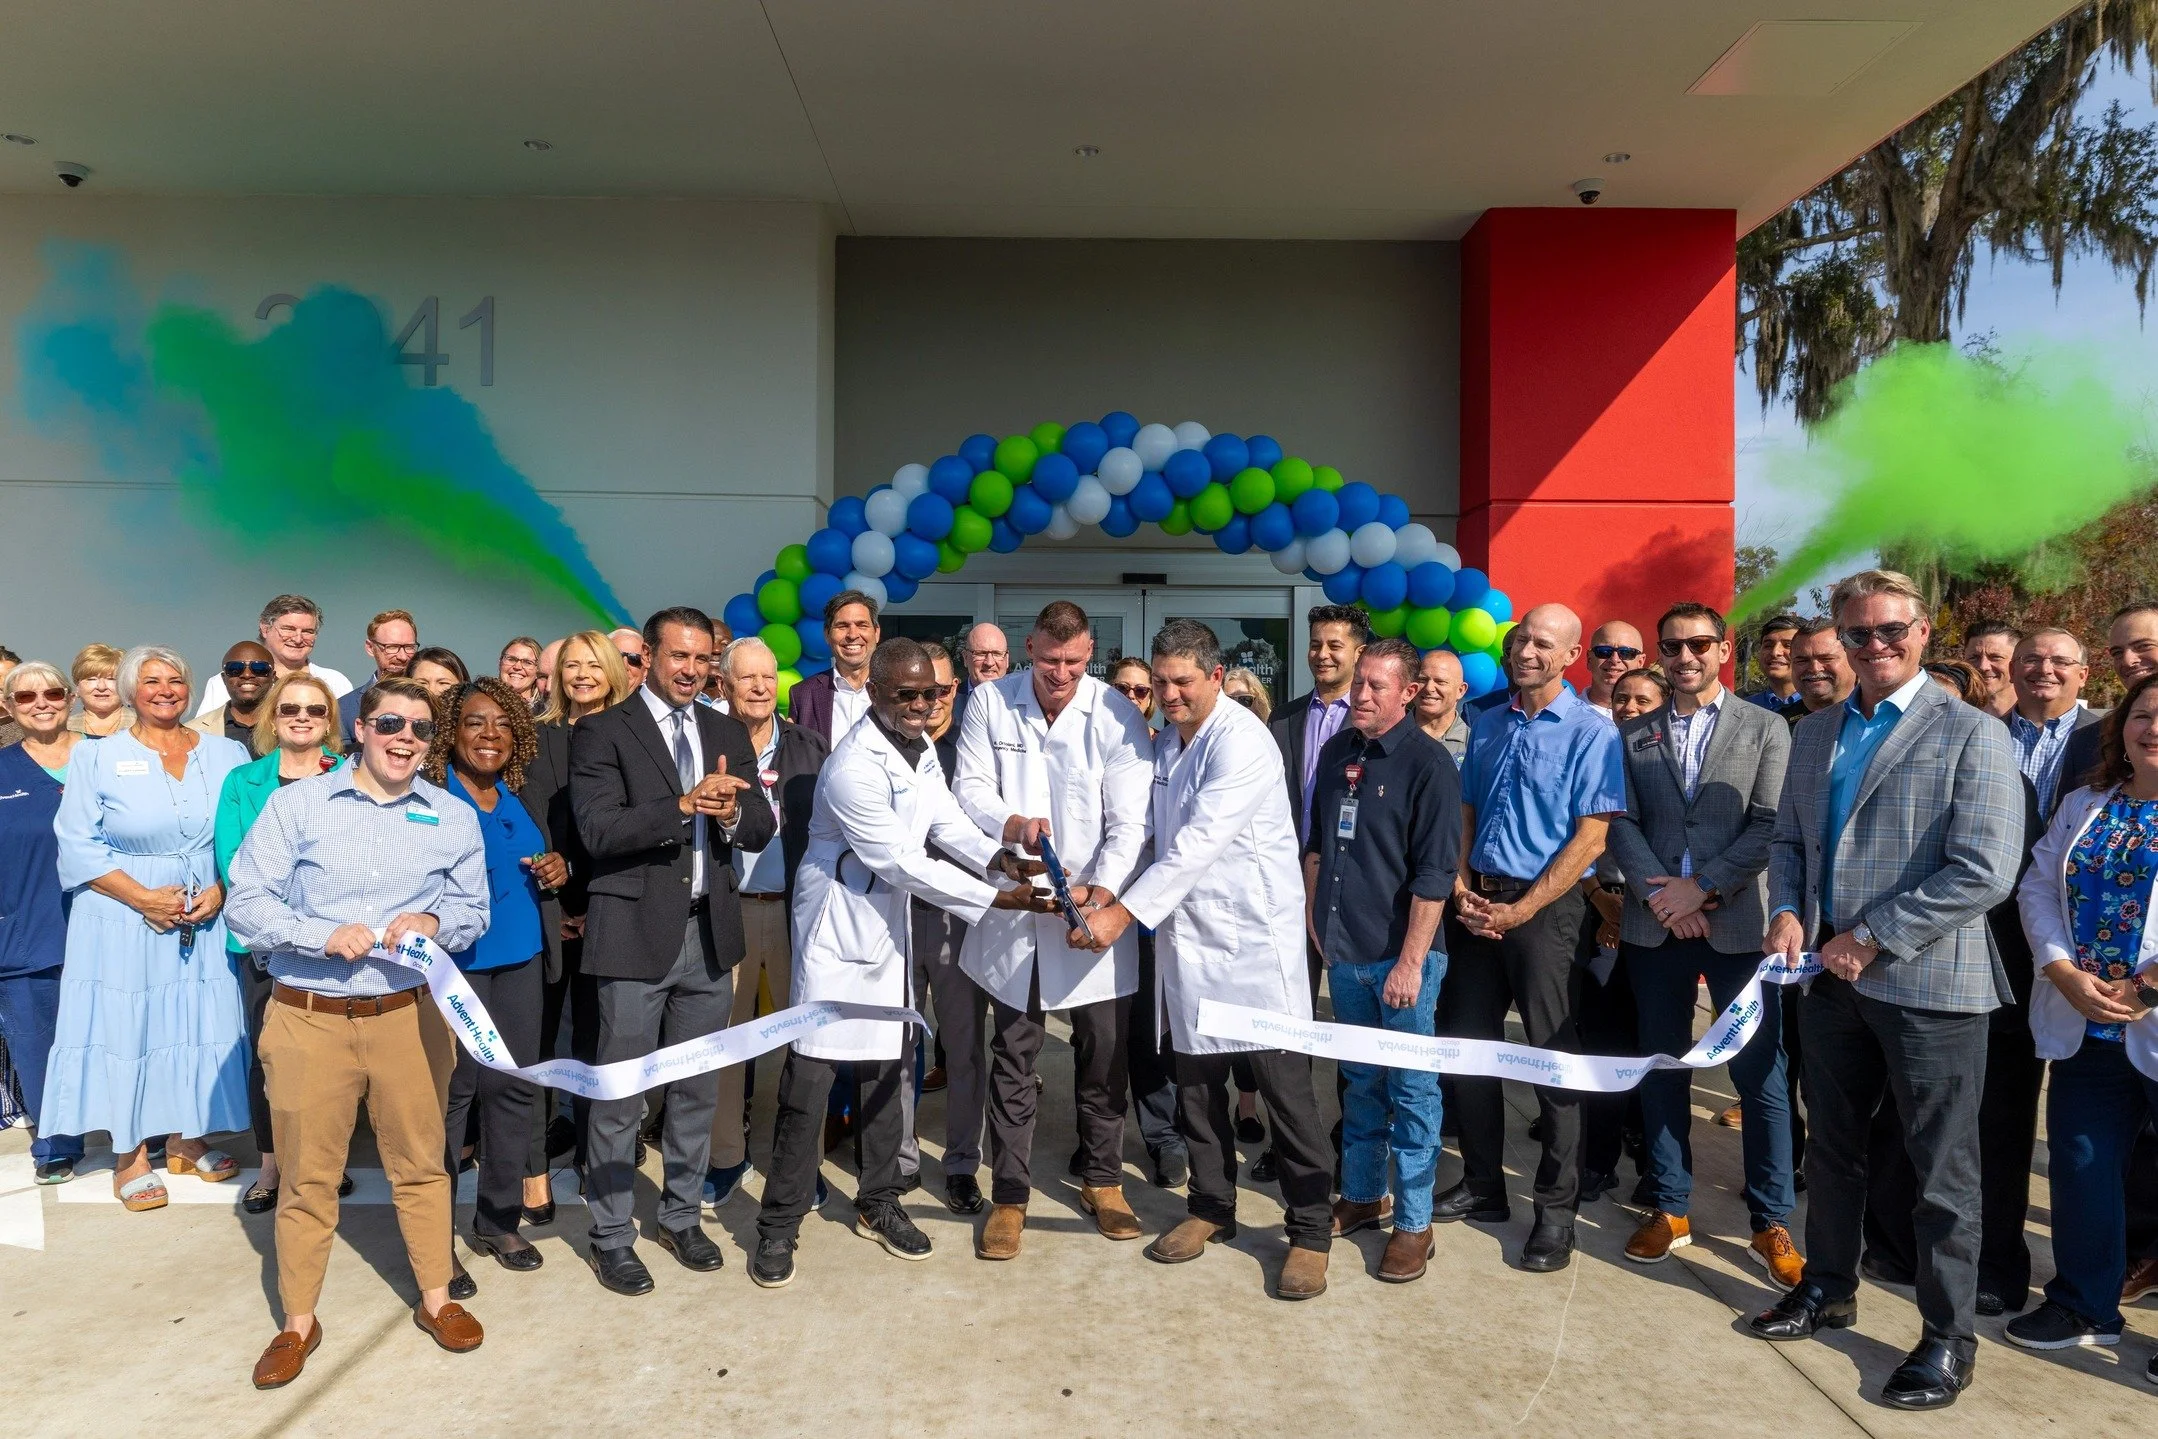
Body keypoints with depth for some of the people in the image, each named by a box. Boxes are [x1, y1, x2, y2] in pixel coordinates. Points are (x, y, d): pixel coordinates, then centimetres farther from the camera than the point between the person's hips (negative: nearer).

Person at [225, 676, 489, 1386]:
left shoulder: (454, 818, 7)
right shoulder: (296, 804, 0)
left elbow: (474, 911, 10)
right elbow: (246, 902, -5)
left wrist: (434, 921, -12)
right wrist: (325, 935, -20)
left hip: (409, 1015, 2)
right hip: (307, 1019, -1)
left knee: (421, 1163, 11)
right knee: (307, 1176, 9)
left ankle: (436, 1298, 29)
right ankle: (298, 1323, 26)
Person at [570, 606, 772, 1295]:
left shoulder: (728, 733, 11)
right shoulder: (602, 733, -5)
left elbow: (763, 828, 6)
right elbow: (598, 830, -16)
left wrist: (732, 812, -17)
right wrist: (684, 803, -27)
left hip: (708, 933, 5)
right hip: (636, 933, -5)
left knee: (698, 1089, 15)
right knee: (619, 1097, 3)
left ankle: (682, 1216, 31)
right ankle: (610, 1237, 19)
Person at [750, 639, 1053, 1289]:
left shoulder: (920, 747, 2)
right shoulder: (853, 768, -25)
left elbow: (946, 821, 4)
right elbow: (903, 863, -25)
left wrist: (1000, 858, -15)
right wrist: (997, 899, -23)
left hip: (887, 928, 8)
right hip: (837, 931, -8)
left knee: (884, 1071, 15)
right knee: (810, 1078, -5)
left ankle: (878, 1204, 29)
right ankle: (779, 1226, 8)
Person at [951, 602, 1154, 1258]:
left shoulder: (1117, 717, -10)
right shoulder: (991, 702, -4)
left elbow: (1131, 824, -13)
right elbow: (970, 786, -1)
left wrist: (1102, 892, -28)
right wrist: (1010, 823, -22)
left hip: (1095, 909, -1)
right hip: (1013, 907, 1)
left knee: (1104, 1050, 9)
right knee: (1012, 1058, 7)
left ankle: (1102, 1179, 30)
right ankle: (1009, 1195, 20)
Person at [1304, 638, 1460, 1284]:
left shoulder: (1428, 762, -11)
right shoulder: (1337, 751, 8)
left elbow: (1434, 873, -15)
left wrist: (1410, 961, -18)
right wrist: (1312, 914, 12)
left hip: (1401, 954, -6)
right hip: (1343, 950, 6)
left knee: (1411, 1088, 3)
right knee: (1360, 1080, 17)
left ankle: (1413, 1222, 14)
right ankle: (1361, 1195, 32)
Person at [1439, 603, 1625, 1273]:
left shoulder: (1592, 732, -8)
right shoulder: (1486, 726, 11)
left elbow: (1590, 839, -12)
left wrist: (1518, 911, -15)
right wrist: (1462, 889, -2)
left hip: (1544, 907, -6)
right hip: (1477, 903, 6)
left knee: (1553, 1055, 1)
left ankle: (1557, 1210, 13)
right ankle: (1482, 1185, 27)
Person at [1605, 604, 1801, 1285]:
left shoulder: (1765, 728, 3)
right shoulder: (1632, 733, 9)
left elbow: (1770, 824, -6)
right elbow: (1622, 823, 3)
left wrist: (1702, 885, -13)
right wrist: (1658, 894, -11)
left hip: (1738, 924, -2)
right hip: (1655, 924, 2)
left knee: (1760, 1074, 1)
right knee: (1662, 1069, 10)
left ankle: (1770, 1223, 14)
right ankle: (1669, 1209, 22)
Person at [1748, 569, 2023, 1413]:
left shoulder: (1971, 734, -9)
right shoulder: (1813, 735, 10)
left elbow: (1984, 872, -17)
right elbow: (1789, 840, 17)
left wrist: (1873, 939, -17)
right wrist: (1788, 914, -3)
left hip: (1928, 985, -6)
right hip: (1835, 977, 6)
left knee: (1942, 1171, 6)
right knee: (1832, 1146, 18)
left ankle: (1949, 1338, 21)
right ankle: (1828, 1288, 36)